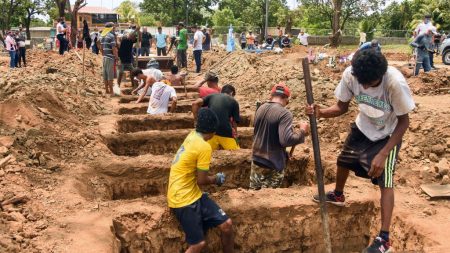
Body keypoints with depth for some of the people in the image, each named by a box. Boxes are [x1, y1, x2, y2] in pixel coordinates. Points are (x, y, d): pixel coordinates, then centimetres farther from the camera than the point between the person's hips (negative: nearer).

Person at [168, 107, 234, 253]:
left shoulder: (192, 136, 5)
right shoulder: (204, 147, -20)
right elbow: (201, 181, -13)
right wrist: (216, 179, 1)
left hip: (193, 194, 9)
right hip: (183, 199, -9)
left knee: (226, 224, 3)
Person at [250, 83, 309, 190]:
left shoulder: (260, 109, 5)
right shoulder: (284, 113, -19)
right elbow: (286, 140, -27)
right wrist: (302, 132, -13)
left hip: (256, 160, 7)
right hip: (273, 165, -7)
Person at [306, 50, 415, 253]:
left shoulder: (396, 83, -38)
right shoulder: (350, 74, -27)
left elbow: (403, 121, -25)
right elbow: (342, 107, -11)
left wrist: (383, 154, -30)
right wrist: (321, 113, -32)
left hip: (388, 135, -5)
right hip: (362, 128, 5)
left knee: (385, 182, -13)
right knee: (343, 161, 21)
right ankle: (338, 195, 52)